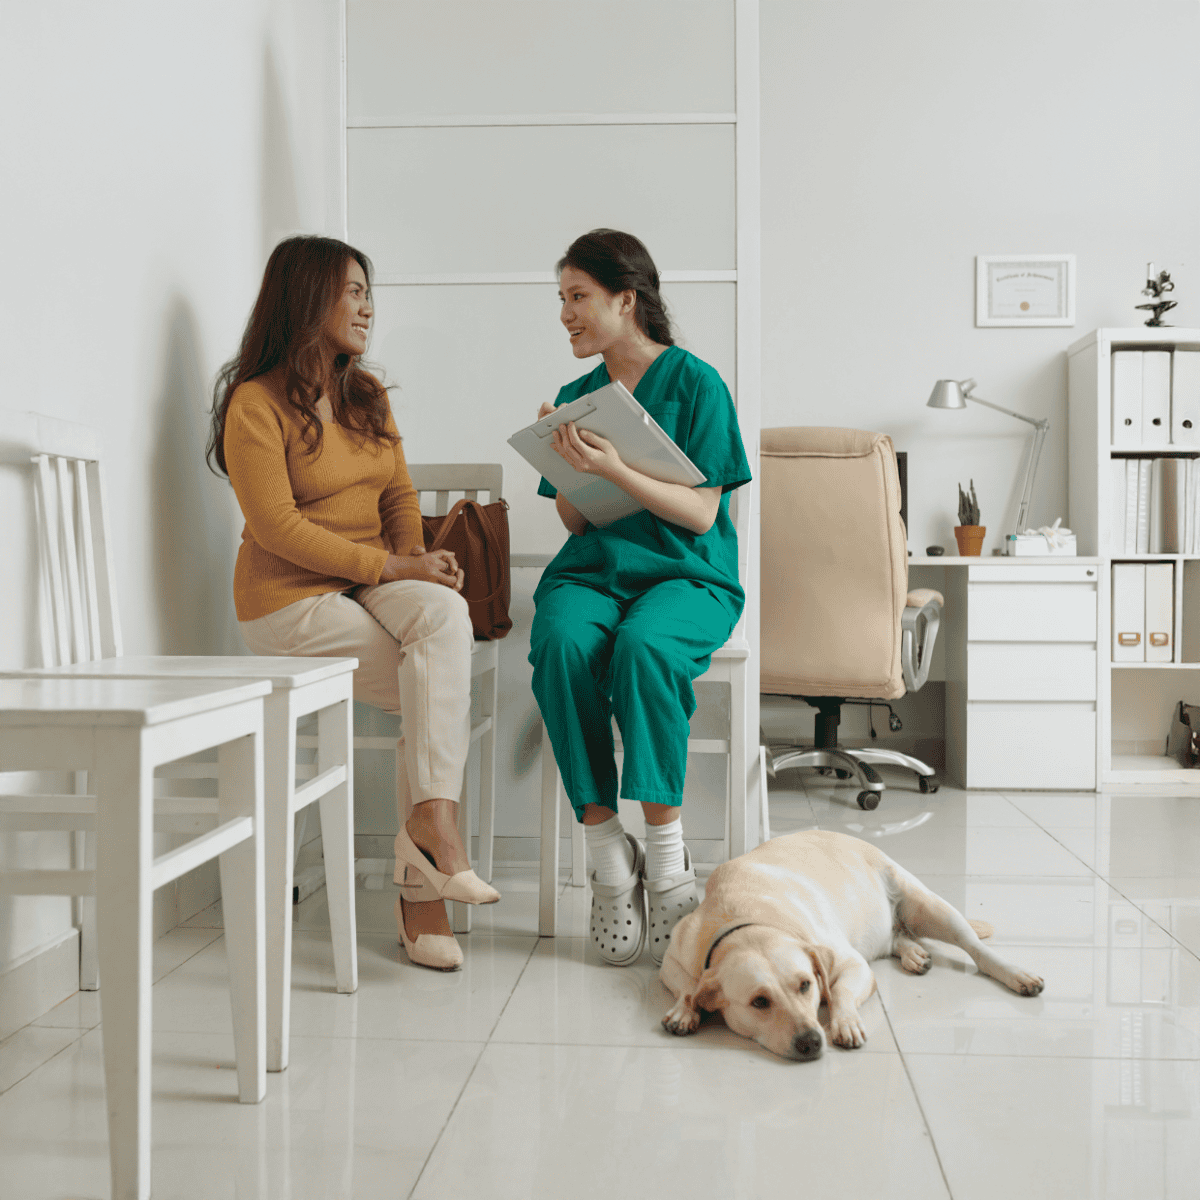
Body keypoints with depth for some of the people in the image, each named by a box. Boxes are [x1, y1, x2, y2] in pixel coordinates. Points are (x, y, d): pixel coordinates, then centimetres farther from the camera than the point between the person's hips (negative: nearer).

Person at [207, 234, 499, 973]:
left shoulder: (368, 395, 15)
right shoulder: (256, 404, -9)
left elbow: (399, 493, 14)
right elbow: (278, 528, -16)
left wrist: (417, 559, -7)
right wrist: (392, 567, -19)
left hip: (372, 584, 6)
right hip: (290, 600, -6)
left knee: (446, 614, -28)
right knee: (449, 693, -22)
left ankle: (430, 818, -31)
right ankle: (425, 875, -16)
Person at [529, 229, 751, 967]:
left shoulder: (694, 383, 0)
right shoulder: (577, 397, 15)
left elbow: (701, 514, -7)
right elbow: (575, 524, 14)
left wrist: (612, 469, -19)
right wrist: (567, 467, -6)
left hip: (686, 573, -3)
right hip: (593, 569, 4)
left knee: (643, 646, -38)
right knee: (561, 645, -33)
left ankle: (667, 862, -28)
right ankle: (609, 859, -26)